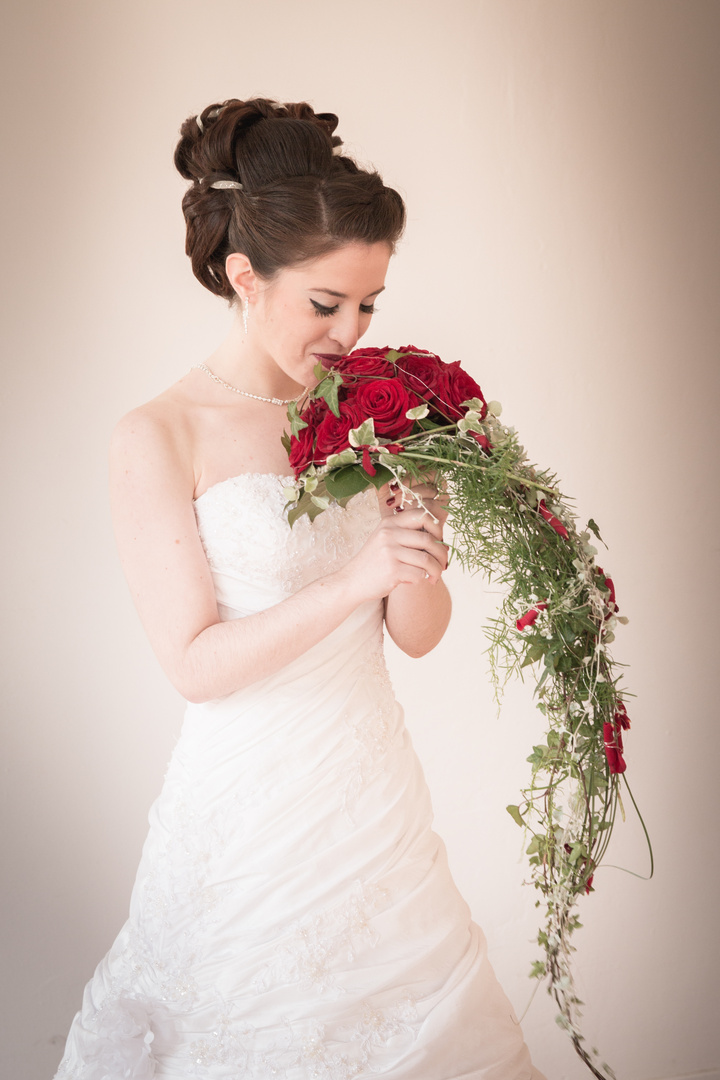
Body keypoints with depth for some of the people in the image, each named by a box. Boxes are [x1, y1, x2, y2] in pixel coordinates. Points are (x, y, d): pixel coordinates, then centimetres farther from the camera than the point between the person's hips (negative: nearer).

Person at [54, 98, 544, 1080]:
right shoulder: (158, 439, -11)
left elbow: (419, 634, 4)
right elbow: (196, 663, -14)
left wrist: (420, 555, -17)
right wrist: (350, 583, -25)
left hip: (376, 793, 5)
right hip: (250, 807, -4)